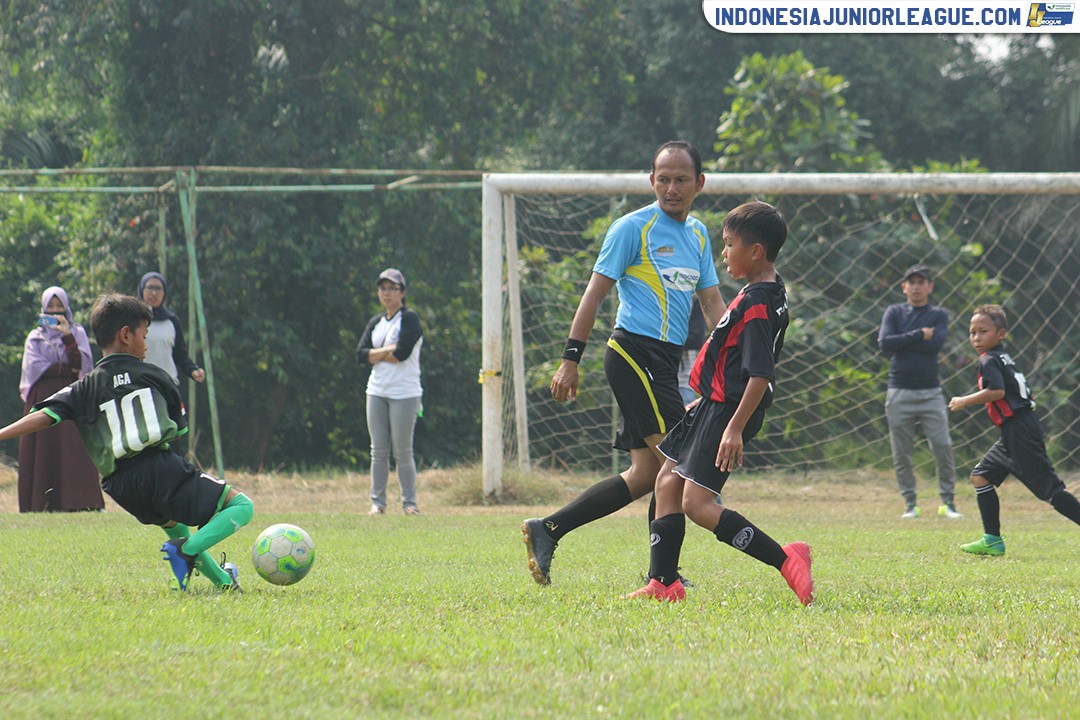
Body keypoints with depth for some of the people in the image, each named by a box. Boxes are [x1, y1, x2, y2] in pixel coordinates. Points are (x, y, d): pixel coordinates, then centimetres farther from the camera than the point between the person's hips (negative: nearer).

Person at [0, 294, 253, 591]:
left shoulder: (85, 389, 14)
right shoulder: (155, 376, 11)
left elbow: (43, 416, 1)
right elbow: (181, 429, 18)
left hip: (122, 487, 4)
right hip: (162, 468, -4)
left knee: (173, 524, 35)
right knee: (241, 506, 0)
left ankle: (222, 580, 30)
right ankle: (187, 551, -18)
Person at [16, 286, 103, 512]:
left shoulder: (77, 333, 15)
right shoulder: (35, 337, 16)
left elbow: (82, 364, -1)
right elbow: (34, 366, 0)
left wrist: (68, 337, -12)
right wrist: (67, 370, -4)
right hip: (43, 399, 1)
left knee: (74, 449, -13)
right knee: (43, 451, -7)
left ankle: (78, 501, -19)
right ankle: (41, 503, -11)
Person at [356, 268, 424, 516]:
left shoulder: (410, 319, -3)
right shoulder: (375, 322, 16)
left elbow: (403, 353, -16)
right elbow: (361, 354, 4)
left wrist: (376, 354, -2)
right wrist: (388, 350, -8)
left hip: (405, 393, -5)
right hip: (377, 392, 5)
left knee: (402, 451, -5)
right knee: (378, 451, 4)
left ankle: (409, 502, 2)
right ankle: (378, 502, 8)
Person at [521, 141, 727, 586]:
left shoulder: (698, 235, 17)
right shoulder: (633, 228, -5)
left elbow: (713, 304, 19)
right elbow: (595, 292, -6)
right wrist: (570, 358, -10)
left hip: (665, 360, 8)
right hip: (635, 352, -8)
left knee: (645, 473, 5)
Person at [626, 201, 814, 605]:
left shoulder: (757, 305, -22)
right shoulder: (769, 291, 10)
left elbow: (760, 375, -27)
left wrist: (736, 428, -29)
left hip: (729, 408, -11)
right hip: (715, 405, 11)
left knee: (697, 503, -13)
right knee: (668, 483, 15)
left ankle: (786, 561, -18)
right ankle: (663, 584, 18)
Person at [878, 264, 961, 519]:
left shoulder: (939, 315, 8)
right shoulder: (894, 312, 8)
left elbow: (936, 344, -10)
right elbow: (885, 343, -8)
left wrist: (901, 341, -7)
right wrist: (918, 336, -10)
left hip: (930, 392, 0)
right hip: (899, 393, 0)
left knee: (943, 447, -8)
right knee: (902, 453, 1)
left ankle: (948, 502, 3)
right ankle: (910, 503, 11)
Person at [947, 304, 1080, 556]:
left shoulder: (989, 360, -9)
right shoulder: (1004, 358, 19)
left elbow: (997, 391, -24)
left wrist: (965, 401, -14)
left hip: (1018, 429, -10)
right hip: (1013, 433, 10)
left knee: (1050, 489, -11)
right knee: (981, 476, 12)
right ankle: (993, 540, 12)